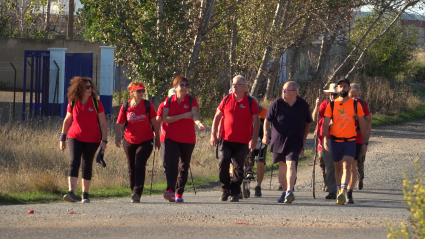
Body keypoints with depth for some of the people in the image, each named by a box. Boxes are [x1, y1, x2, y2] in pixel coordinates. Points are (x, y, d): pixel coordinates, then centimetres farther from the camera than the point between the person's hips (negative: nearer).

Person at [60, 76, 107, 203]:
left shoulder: (96, 103, -3)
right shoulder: (73, 103, 0)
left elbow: (103, 124, -1)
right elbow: (67, 121, 13)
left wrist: (104, 140, -8)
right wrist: (62, 138, 16)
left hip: (92, 140, 0)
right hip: (75, 138, 0)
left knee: (87, 166, 6)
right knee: (74, 162, -16)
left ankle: (85, 194, 19)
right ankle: (71, 193, -24)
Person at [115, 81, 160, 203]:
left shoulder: (148, 105, -2)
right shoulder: (125, 107, 0)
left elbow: (154, 123, 5)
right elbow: (119, 124, 0)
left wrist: (157, 139, 7)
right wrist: (117, 137, -16)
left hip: (145, 141, -2)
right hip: (129, 142, 3)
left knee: (139, 166, -17)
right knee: (131, 169, 10)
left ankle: (137, 193, -23)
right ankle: (133, 193, 24)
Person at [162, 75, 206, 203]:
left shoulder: (191, 101, 1)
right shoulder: (169, 101, 3)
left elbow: (194, 114, -17)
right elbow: (165, 119, -7)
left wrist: (199, 123, -39)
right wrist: (183, 116, -15)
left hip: (188, 139, 1)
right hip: (171, 138, -1)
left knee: (184, 167, 6)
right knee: (170, 163, -19)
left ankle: (179, 193, 14)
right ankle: (170, 190, -29)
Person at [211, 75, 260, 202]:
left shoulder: (251, 102, 2)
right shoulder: (226, 100, 7)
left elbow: (256, 121, 2)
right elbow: (217, 117, 13)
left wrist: (254, 139, -7)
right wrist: (213, 134, 8)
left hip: (242, 142, -1)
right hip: (225, 139, 1)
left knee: (238, 168, 0)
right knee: (223, 163, -12)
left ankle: (235, 193, 10)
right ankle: (225, 189, 4)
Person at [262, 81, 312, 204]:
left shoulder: (303, 105, -1)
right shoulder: (277, 103, -4)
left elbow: (308, 123, 14)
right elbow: (267, 120, 3)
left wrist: (303, 140, 14)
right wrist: (266, 135, -11)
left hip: (295, 141, -2)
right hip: (278, 139, 2)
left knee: (291, 164, -19)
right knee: (282, 165, 12)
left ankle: (290, 191, -31)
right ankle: (285, 191, 26)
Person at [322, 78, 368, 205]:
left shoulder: (356, 104, 2)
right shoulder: (331, 105, 4)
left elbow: (362, 123, 7)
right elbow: (326, 123, 0)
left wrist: (365, 142, 6)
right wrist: (325, 139, -15)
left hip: (350, 141, -2)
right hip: (336, 141, 2)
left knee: (346, 166, -18)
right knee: (338, 167, 12)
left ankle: (343, 192, -29)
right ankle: (339, 190, 29)